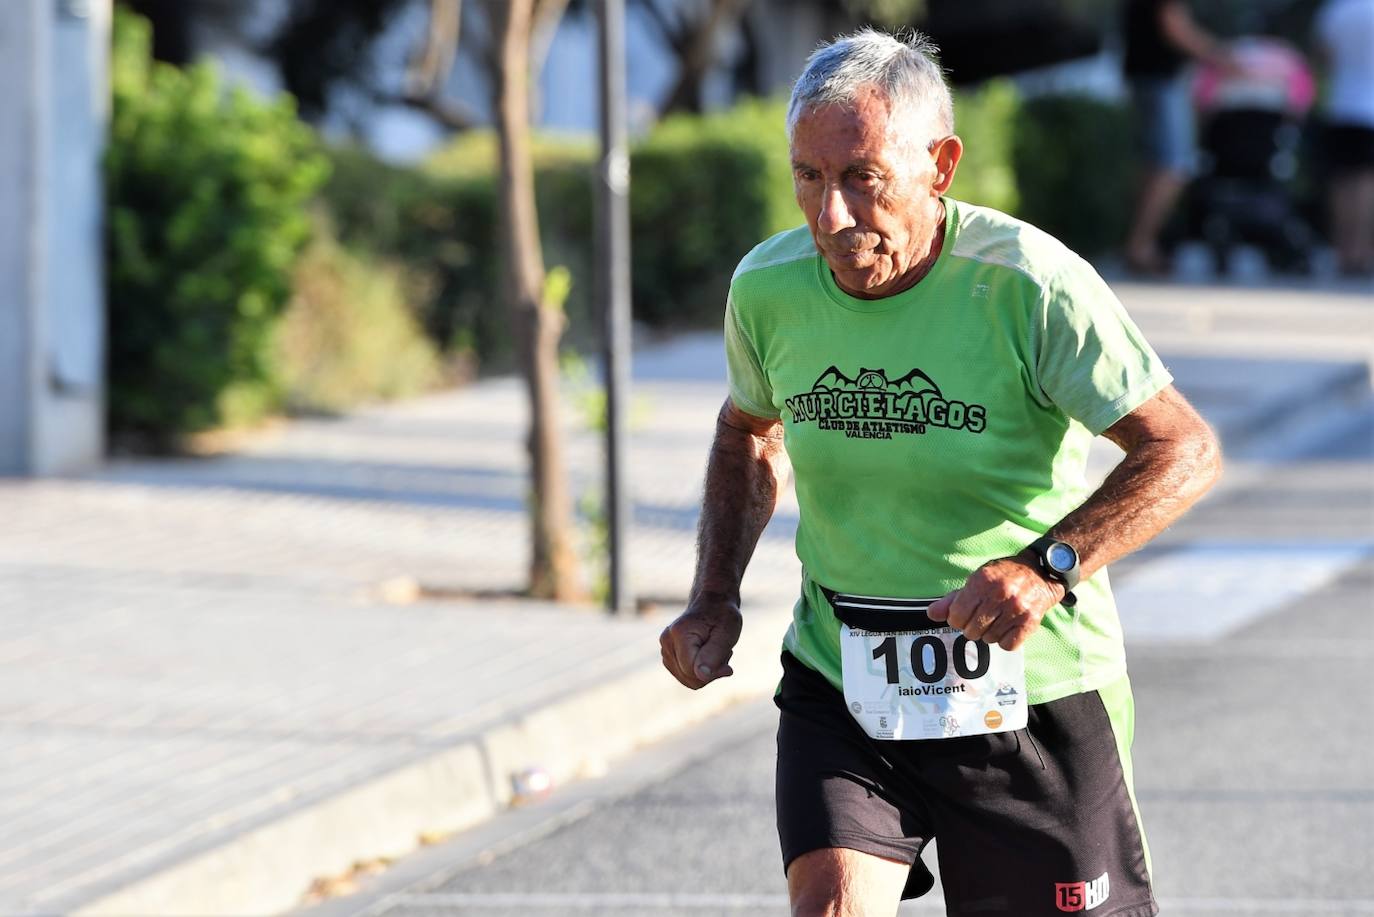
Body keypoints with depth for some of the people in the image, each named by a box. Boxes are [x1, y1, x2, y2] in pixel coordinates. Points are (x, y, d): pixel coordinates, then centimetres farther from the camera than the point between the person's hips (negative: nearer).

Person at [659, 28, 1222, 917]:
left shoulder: (1029, 284, -19)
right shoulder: (769, 287, -5)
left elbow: (1186, 450, -17)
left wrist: (1048, 566, -31)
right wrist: (715, 596, 4)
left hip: (1029, 692, -3)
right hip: (838, 682, 3)